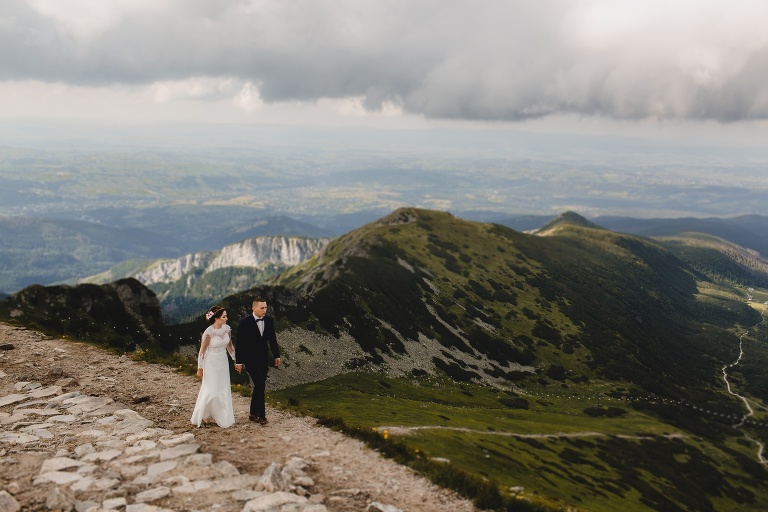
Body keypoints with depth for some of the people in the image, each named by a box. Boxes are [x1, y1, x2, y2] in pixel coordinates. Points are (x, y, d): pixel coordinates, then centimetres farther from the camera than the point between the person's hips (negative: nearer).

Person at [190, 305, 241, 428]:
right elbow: (202, 351, -12)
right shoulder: (208, 332, -21)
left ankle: (224, 417, 22)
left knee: (224, 390, 10)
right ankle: (201, 416, 18)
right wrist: (200, 368, -8)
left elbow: (230, 346, 9)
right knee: (211, 391, -2)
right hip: (211, 364, -6)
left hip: (223, 363, 6)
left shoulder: (226, 328, -4)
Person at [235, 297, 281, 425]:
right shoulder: (245, 322, -14)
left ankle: (253, 414, 22)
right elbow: (239, 343, -10)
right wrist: (238, 362, -9)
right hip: (250, 359, -5)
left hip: (264, 358, 5)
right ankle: (261, 415, -1)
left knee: (259, 387, 10)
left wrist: (276, 355, 12)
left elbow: (272, 339, 10)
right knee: (260, 386, -12)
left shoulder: (269, 320, 0)